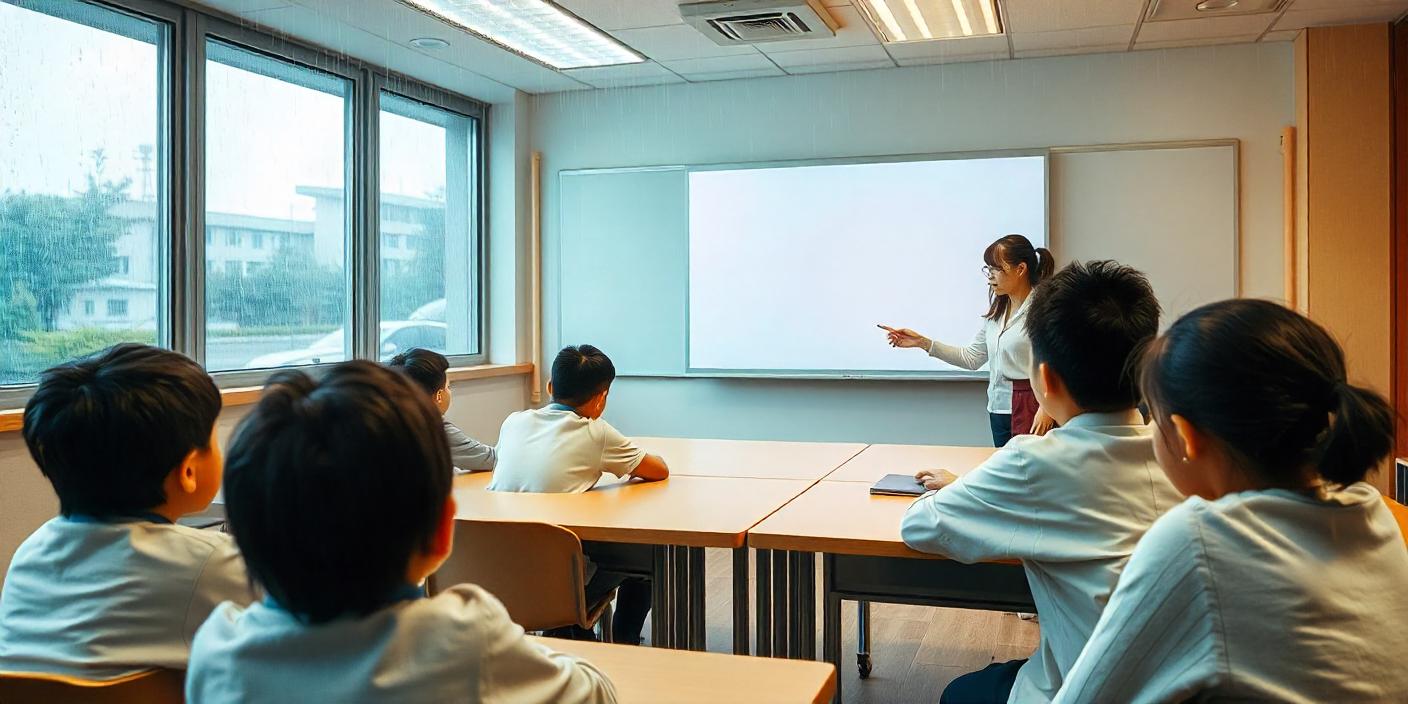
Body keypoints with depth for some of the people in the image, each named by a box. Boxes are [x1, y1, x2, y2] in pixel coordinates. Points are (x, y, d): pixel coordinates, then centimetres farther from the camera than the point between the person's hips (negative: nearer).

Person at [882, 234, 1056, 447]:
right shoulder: (995, 312, 14)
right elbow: (972, 358, 14)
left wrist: (1047, 408, -21)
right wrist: (922, 342, 8)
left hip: (1032, 410, -8)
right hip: (999, 409, 8)